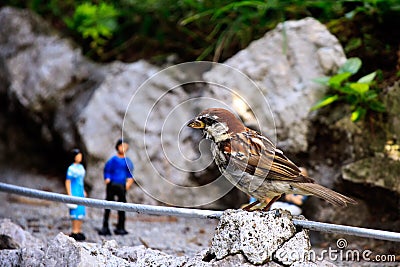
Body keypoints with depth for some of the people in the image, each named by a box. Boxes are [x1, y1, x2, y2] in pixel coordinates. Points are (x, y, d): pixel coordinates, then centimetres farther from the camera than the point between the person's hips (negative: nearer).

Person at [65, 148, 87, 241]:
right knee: (76, 213, -7)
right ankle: (74, 232, -2)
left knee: (81, 212, 10)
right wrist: (69, 195, -15)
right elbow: (67, 182, -12)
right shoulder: (71, 168, -11)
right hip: (74, 193, -8)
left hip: (81, 193, 8)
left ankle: (79, 231, 17)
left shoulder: (81, 167, 12)